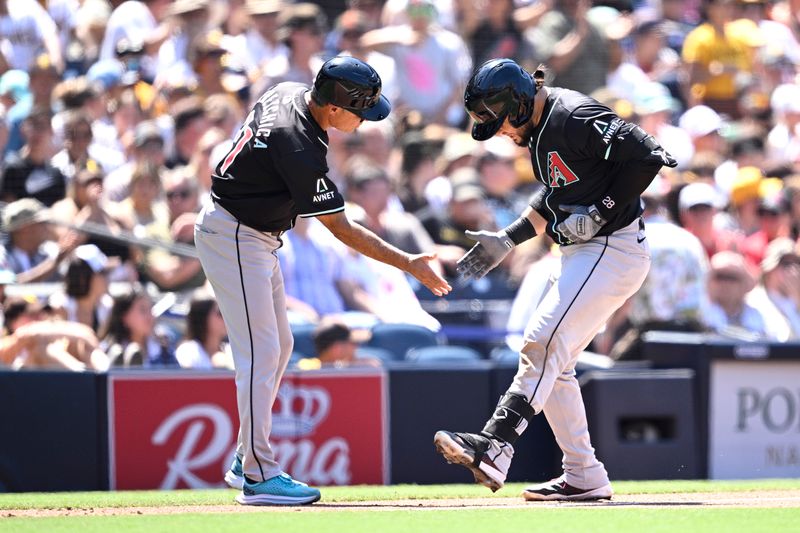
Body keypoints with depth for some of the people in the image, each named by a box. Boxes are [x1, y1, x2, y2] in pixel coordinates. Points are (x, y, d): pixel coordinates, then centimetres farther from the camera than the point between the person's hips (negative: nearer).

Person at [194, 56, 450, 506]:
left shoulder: (287, 93, -3)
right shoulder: (300, 151, -30)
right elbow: (342, 229, -24)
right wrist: (408, 264, -21)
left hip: (257, 238, 11)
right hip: (234, 238, -11)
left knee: (280, 346, 14)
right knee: (260, 353, -11)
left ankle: (246, 461, 20)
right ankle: (260, 476, -10)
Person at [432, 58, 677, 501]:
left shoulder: (575, 116, -18)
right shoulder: (538, 128, 12)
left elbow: (646, 157, -24)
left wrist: (600, 214, -20)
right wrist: (508, 240, 19)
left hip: (612, 249, -11)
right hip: (582, 254, 11)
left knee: (544, 342, -21)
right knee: (551, 363, 11)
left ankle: (493, 447, -31)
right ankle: (583, 477, 14)